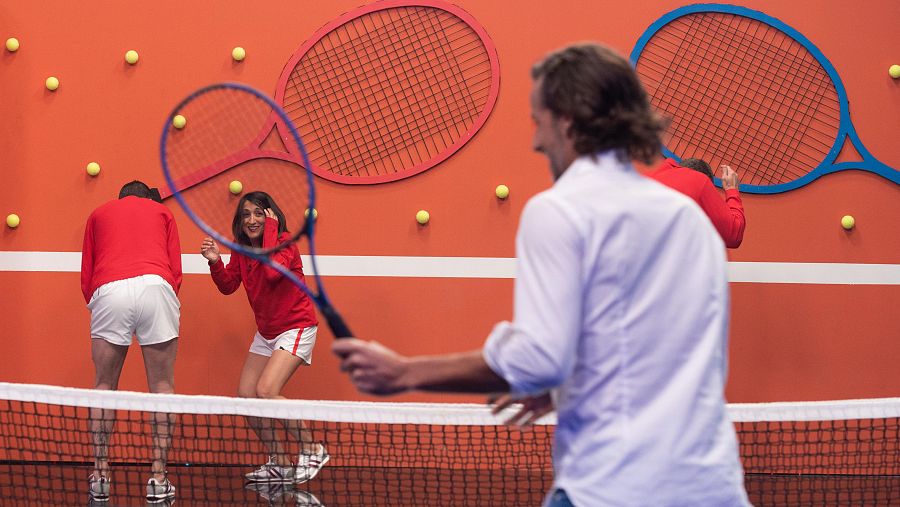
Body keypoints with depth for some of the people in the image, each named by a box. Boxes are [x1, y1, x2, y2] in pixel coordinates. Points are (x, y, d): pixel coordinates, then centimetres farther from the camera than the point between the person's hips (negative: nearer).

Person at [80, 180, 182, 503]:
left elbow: (86, 277, 22)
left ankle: (100, 477, 6)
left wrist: (95, 306, 30)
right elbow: (176, 269, 17)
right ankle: (158, 479, 0)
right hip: (156, 287, -1)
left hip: (108, 292, 1)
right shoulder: (162, 213, 28)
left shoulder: (98, 215, 30)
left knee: (104, 386, 11)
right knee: (162, 385, 6)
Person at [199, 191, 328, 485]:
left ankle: (312, 451, -8)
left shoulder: (284, 242, -17)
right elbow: (228, 286, 1)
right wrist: (215, 262, -17)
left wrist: (270, 230, -28)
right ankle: (280, 464, 13)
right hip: (266, 332, 8)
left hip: (295, 327, -8)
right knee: (245, 397, 0)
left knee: (265, 391, -23)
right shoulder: (242, 249, 4)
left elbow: (273, 271, -36)